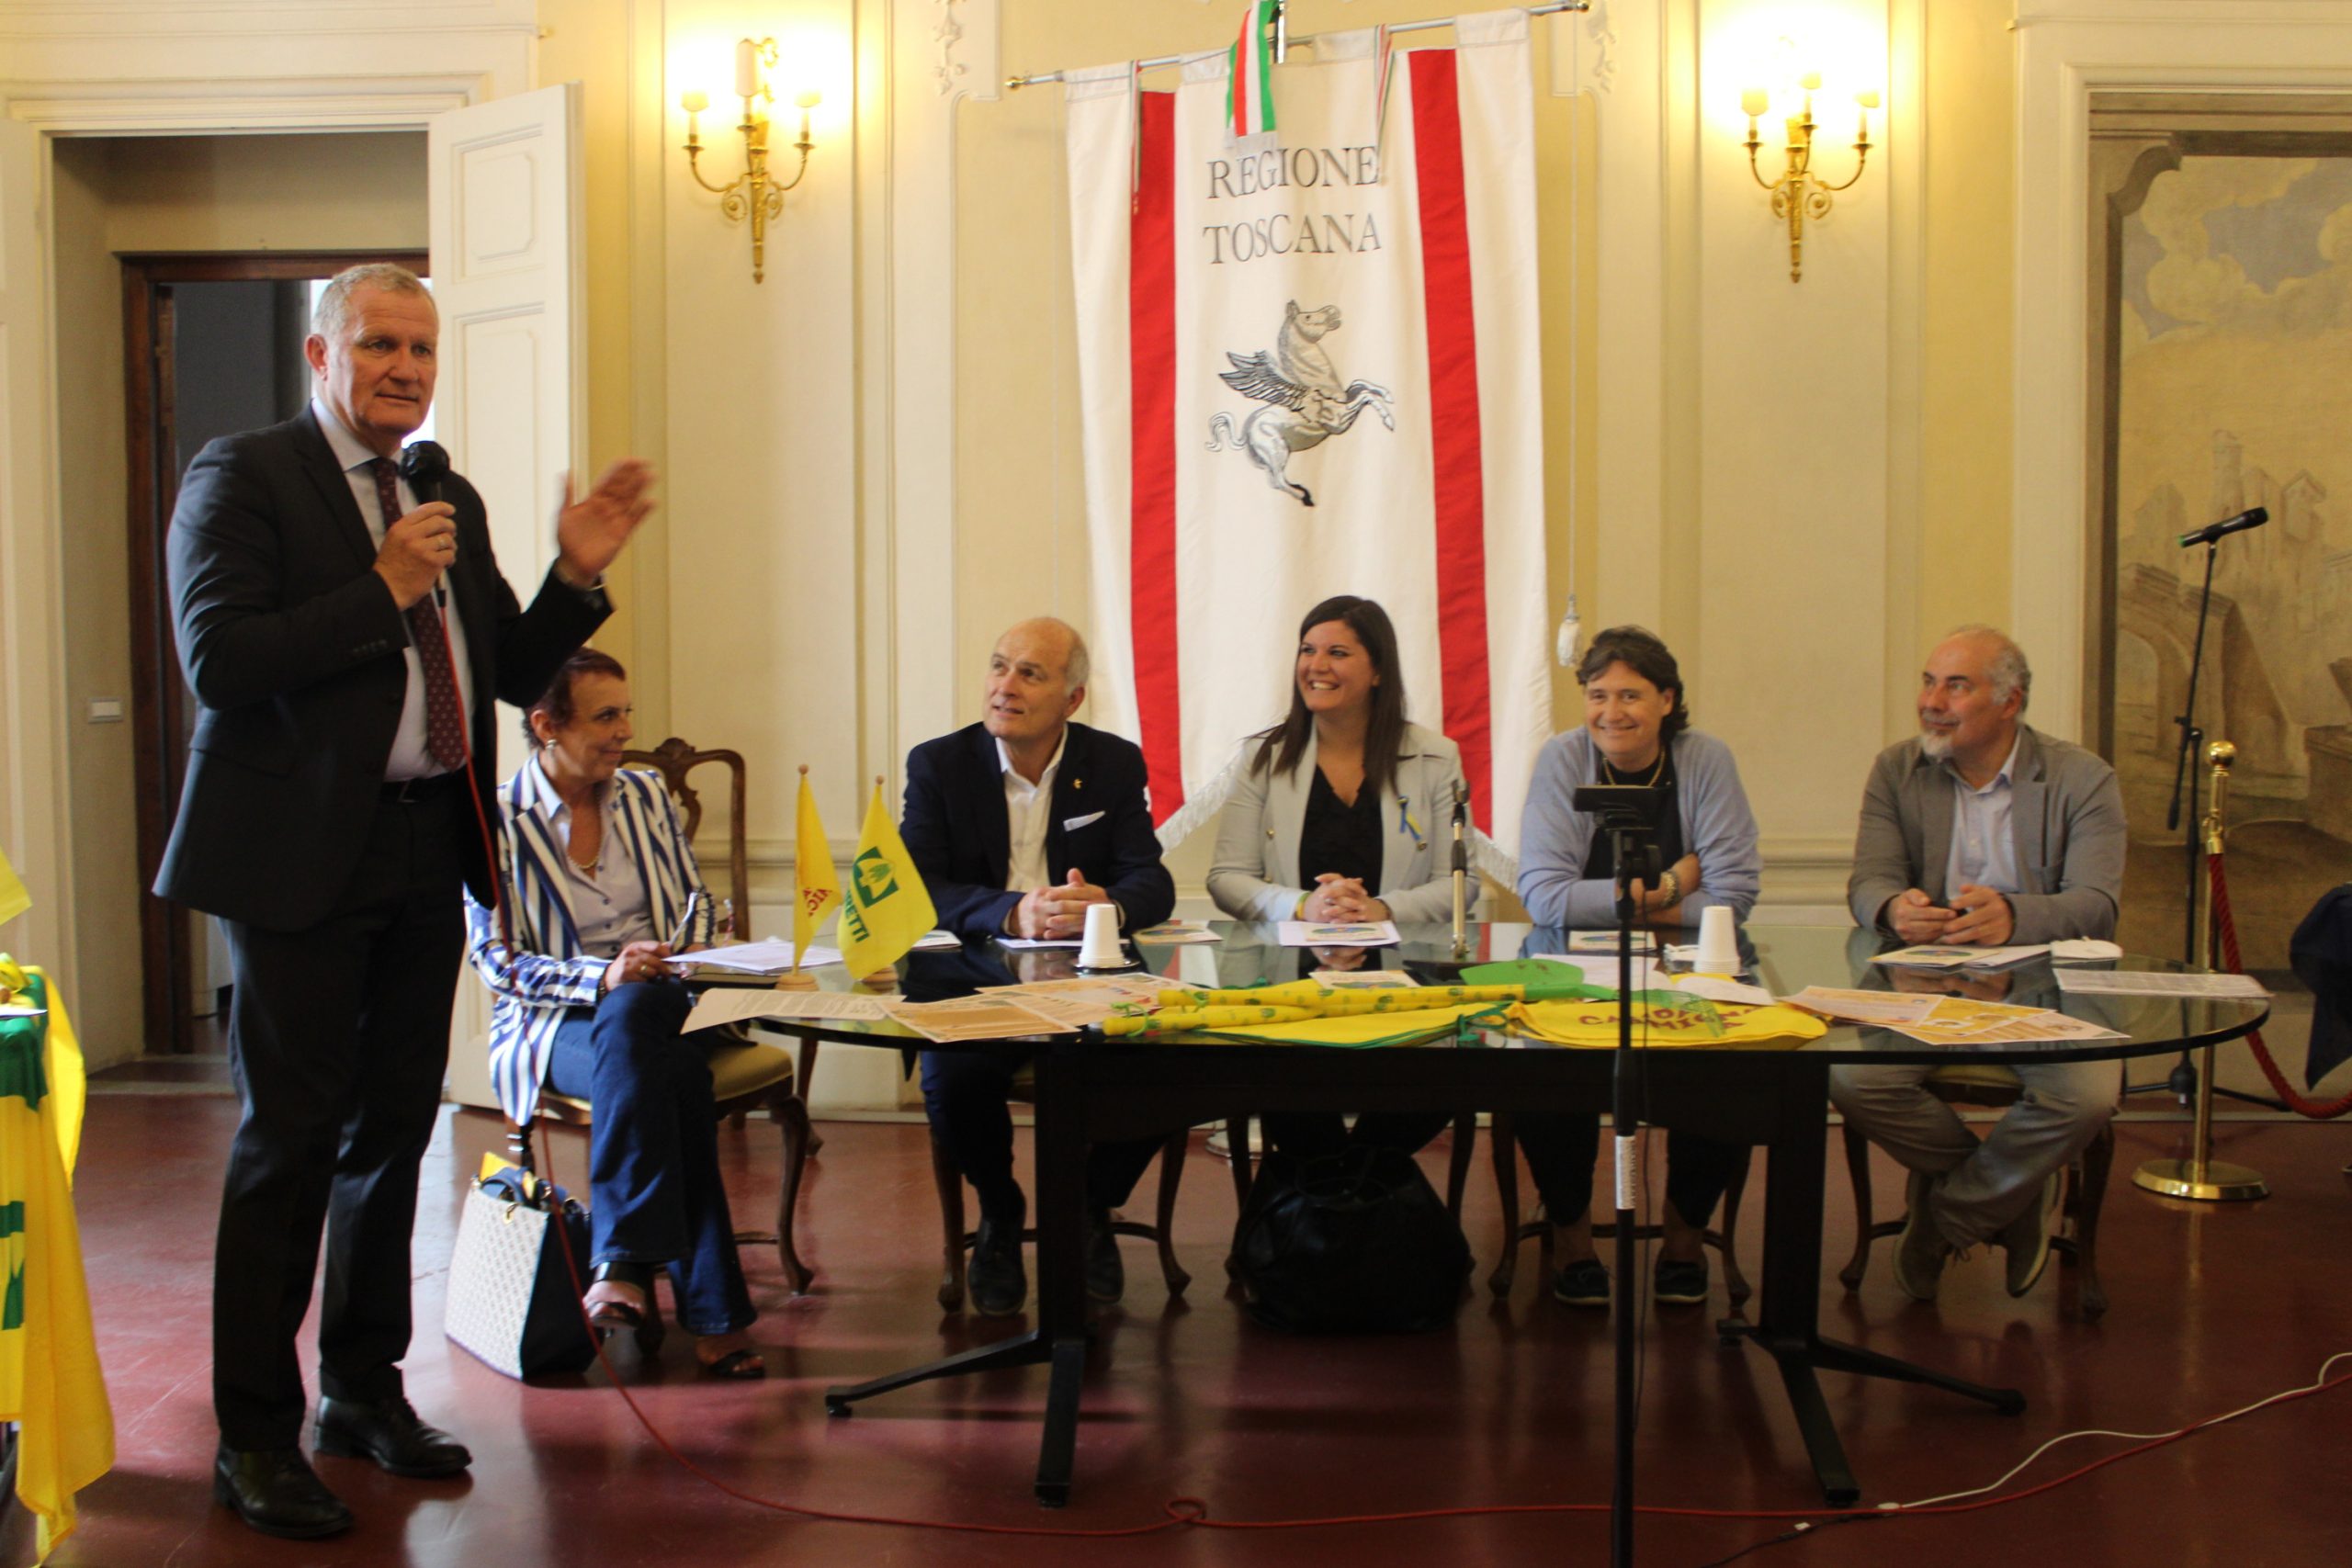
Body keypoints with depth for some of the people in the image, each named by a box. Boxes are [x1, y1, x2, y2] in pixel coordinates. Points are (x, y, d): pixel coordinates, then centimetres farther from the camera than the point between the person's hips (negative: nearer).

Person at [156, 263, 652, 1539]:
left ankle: (365, 1390, 28)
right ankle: (255, 1436, 10)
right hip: (302, 856, -6)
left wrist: (576, 575, 0)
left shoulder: (449, 501, 15)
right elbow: (218, 659, -16)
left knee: (394, 1131, 13)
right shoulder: (242, 477, -5)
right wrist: (384, 589, -18)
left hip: (426, 854, 7)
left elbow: (512, 674, 15)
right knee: (289, 1140, -2)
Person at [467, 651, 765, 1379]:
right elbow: (495, 960, -6)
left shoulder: (645, 795, 13)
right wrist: (599, 977, -22)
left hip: (658, 1002, 3)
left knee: (631, 1020, -37)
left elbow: (697, 900, 18)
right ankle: (713, 1311, -38)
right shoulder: (497, 823, -1)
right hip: (554, 1021, -3)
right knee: (668, 1069, -37)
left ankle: (621, 1262, -40)